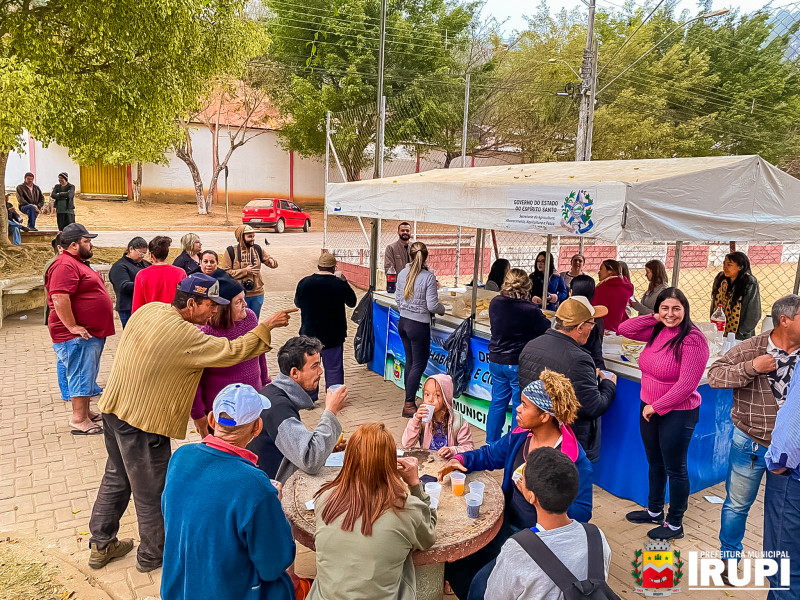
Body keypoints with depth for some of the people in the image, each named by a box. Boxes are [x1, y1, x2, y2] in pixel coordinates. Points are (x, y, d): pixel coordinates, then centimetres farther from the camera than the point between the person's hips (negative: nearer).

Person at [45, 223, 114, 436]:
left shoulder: (78, 263, 17)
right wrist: (73, 327, -25)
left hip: (91, 333, 11)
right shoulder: (65, 265, -18)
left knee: (88, 375, 18)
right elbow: (59, 298, -28)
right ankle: (79, 420, 2)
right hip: (78, 337, -11)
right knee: (82, 376, -5)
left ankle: (85, 412, 30)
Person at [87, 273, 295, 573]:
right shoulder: (185, 336, -27)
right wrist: (267, 326, -16)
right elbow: (232, 351, -25)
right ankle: (152, 555, 31)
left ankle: (101, 545, 41)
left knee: (116, 477, 25)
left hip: (114, 408, 9)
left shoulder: (149, 309, -1)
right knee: (152, 491, 11)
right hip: (142, 420, -9)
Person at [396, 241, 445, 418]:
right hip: (418, 325, -6)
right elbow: (432, 305, -17)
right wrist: (442, 309, 4)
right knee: (419, 364, 4)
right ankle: (409, 406, 6)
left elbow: (398, 298, 10)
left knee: (410, 361, 19)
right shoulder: (428, 276, -17)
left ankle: (410, 400, 29)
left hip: (403, 322, 6)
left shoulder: (402, 274, 1)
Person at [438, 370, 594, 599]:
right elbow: (489, 455, 13)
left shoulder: (574, 459, -21)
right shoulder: (519, 437, -2)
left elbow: (582, 512, -18)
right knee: (455, 563, -2)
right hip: (507, 524, 6)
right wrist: (461, 459, -6)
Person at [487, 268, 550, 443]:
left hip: (496, 361, 6)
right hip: (519, 364, -5)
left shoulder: (495, 303, -4)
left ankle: (491, 443, 28)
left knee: (497, 403, 18)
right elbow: (547, 331, -7)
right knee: (519, 408, 9)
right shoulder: (530, 310, -20)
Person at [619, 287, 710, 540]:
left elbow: (686, 385, -23)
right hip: (649, 408, 7)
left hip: (677, 413, -7)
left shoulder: (693, 340, -21)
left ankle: (675, 524, 25)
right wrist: (654, 318, -8)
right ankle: (654, 511, 40)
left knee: (675, 469, 8)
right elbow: (624, 329, 2)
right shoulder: (657, 331, 0)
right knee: (655, 464, 22)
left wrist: (657, 407, -16)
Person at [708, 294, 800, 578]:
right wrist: (750, 368, -26)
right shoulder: (750, 349, -12)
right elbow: (714, 375, -14)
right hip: (751, 445, -2)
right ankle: (729, 555, 34)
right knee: (737, 504, 13)